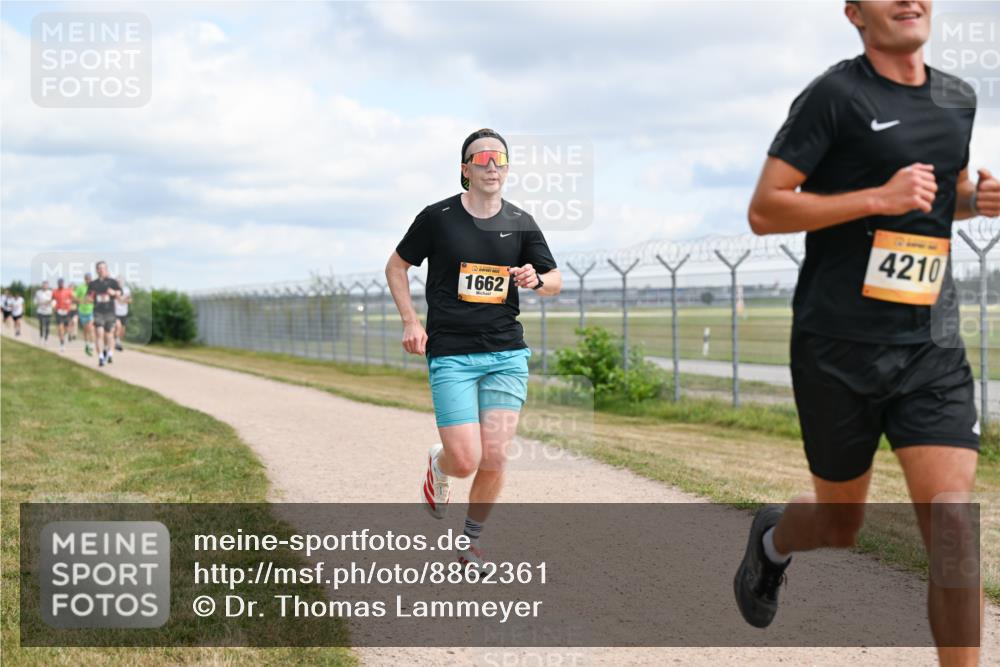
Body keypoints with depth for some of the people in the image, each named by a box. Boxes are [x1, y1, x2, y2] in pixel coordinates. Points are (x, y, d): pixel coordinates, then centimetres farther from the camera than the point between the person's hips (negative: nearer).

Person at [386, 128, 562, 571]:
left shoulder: (521, 223, 6)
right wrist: (411, 321, -3)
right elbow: (396, 267, 9)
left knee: (494, 458, -3)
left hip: (506, 354, 3)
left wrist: (537, 280, -11)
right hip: (450, 355, -2)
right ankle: (437, 465, 27)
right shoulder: (438, 217, -2)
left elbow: (555, 281, 13)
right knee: (466, 460, -11)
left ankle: (472, 538, 21)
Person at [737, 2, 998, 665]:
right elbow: (764, 211, -11)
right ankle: (772, 540, 47)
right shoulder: (835, 95, -7)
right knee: (841, 525, 12)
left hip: (933, 348, 4)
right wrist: (879, 197, -20)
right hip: (839, 345, -4)